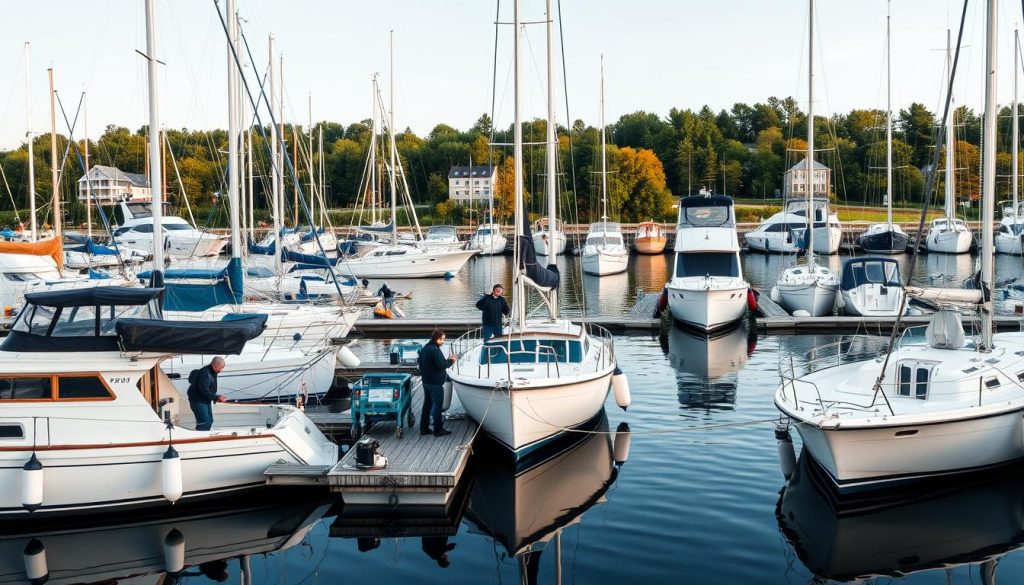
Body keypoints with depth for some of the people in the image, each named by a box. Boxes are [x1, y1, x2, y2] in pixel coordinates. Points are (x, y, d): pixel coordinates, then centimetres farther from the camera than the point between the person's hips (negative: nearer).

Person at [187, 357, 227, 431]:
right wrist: (217, 397, -28)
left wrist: (217, 397, 3)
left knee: (209, 421, 12)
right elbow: (204, 390, -27)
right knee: (204, 422, -14)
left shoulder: (213, 372, 8)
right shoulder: (205, 372, -23)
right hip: (198, 400, -10)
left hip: (206, 400, 10)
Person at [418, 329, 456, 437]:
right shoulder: (435, 350, -20)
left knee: (427, 404, 14)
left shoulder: (425, 349, 11)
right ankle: (438, 430, 2)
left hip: (426, 381, 9)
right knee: (437, 405, -2)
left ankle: (424, 428, 18)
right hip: (435, 383, -9)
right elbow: (441, 365, -23)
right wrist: (450, 361, -6)